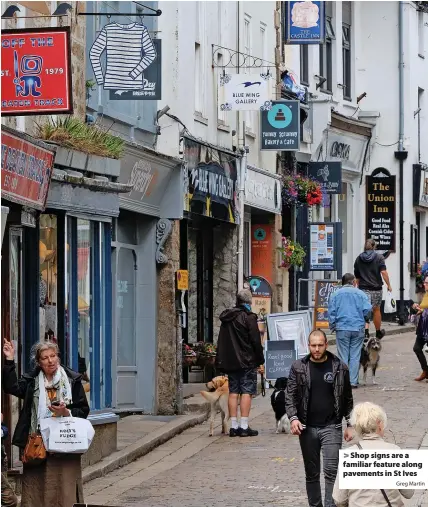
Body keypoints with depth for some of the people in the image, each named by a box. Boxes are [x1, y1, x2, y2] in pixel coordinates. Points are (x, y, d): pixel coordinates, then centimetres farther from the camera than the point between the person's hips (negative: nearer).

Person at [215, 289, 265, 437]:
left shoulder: (226, 318, 11)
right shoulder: (249, 317, -10)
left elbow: (222, 342, 15)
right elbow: (256, 341, -11)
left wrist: (222, 361, 18)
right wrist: (260, 361, -3)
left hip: (230, 362, 6)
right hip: (247, 362, -6)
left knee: (233, 392, 8)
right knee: (247, 392, -5)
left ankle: (233, 426, 6)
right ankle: (244, 426, -10)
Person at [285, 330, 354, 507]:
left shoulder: (339, 367, 1)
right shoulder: (298, 367, 2)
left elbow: (347, 399, 7)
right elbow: (290, 396, 2)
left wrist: (349, 425, 4)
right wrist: (293, 417, -14)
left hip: (331, 427, -2)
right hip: (307, 428, 2)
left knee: (331, 472, -12)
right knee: (311, 474, 10)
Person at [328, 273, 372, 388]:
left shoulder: (335, 294, 5)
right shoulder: (361, 294, 2)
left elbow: (331, 312, 1)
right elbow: (368, 310, -4)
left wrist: (332, 326, 8)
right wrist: (365, 320, 15)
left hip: (342, 328, 0)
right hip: (358, 328, 0)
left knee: (343, 356, 5)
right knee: (355, 356, 4)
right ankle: (353, 381, 2)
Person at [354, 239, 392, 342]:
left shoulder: (358, 259, 7)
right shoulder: (379, 257, -3)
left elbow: (357, 277, 13)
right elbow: (383, 272, -14)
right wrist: (388, 285, -8)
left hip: (363, 288, 1)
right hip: (376, 288, -1)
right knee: (376, 310, 15)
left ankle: (365, 333, -23)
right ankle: (378, 333, 32)